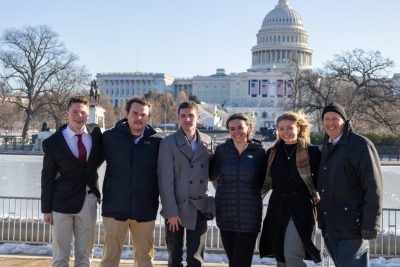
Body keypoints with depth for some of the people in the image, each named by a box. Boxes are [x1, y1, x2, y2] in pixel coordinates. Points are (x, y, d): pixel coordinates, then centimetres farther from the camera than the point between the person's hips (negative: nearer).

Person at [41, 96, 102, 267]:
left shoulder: (96, 134, 2)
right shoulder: (53, 142, -6)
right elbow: (47, 178, -3)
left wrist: (91, 170, 0)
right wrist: (46, 209, -3)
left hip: (88, 200, 3)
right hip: (63, 202, -3)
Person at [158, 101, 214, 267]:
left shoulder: (207, 142, 6)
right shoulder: (168, 143, -5)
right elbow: (165, 180, -9)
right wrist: (171, 212, -14)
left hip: (199, 209, 3)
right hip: (176, 209, -2)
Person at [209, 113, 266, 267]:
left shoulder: (258, 151, -1)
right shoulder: (221, 150, 3)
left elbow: (264, 181, 7)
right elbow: (211, 175, 7)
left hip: (249, 218, -2)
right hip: (225, 216, 2)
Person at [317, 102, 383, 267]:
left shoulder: (361, 145, -9)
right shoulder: (326, 148, 14)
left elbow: (373, 188, -13)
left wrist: (370, 225, -17)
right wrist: (321, 219, 14)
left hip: (351, 227, -7)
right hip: (329, 227, 7)